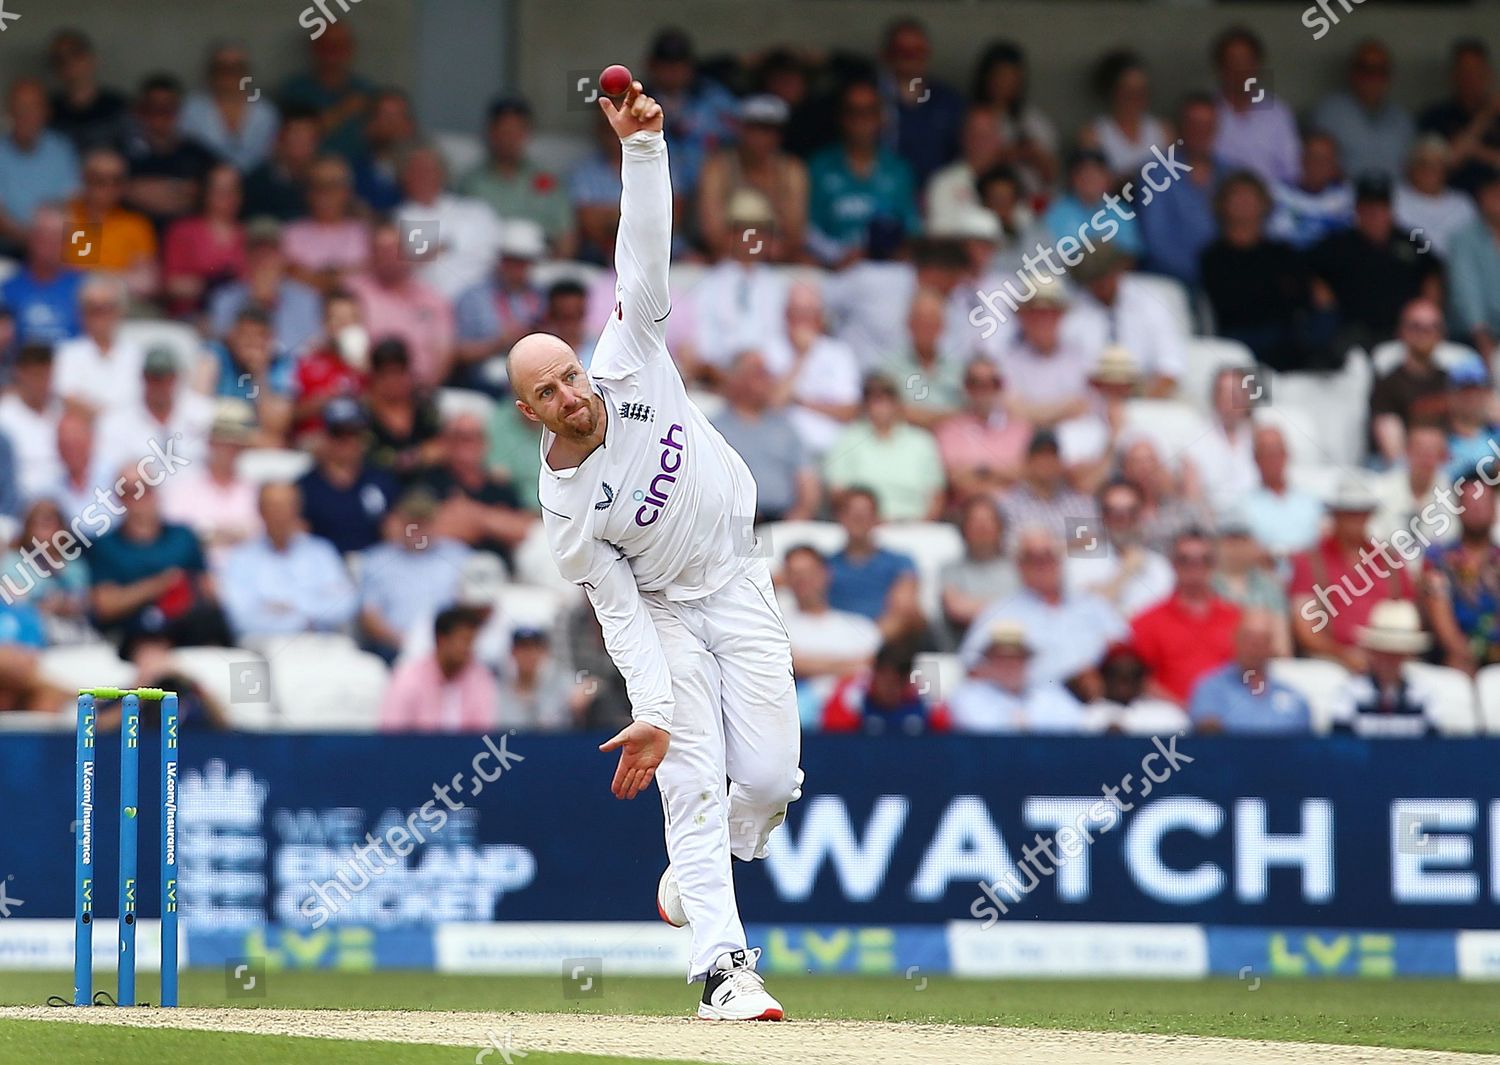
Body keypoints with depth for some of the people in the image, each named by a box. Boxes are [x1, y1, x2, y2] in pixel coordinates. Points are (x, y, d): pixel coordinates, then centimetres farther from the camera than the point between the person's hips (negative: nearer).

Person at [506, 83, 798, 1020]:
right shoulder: (564, 507, -17)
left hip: (738, 586, 2)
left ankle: (703, 863, 26)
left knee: (770, 776, -6)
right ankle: (724, 964, -13)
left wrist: (642, 144, -33)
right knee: (694, 782, -13)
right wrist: (652, 708, -27)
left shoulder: (631, 362, -14)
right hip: (665, 610, -2)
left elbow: (645, 249, -21)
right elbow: (619, 609, -17)